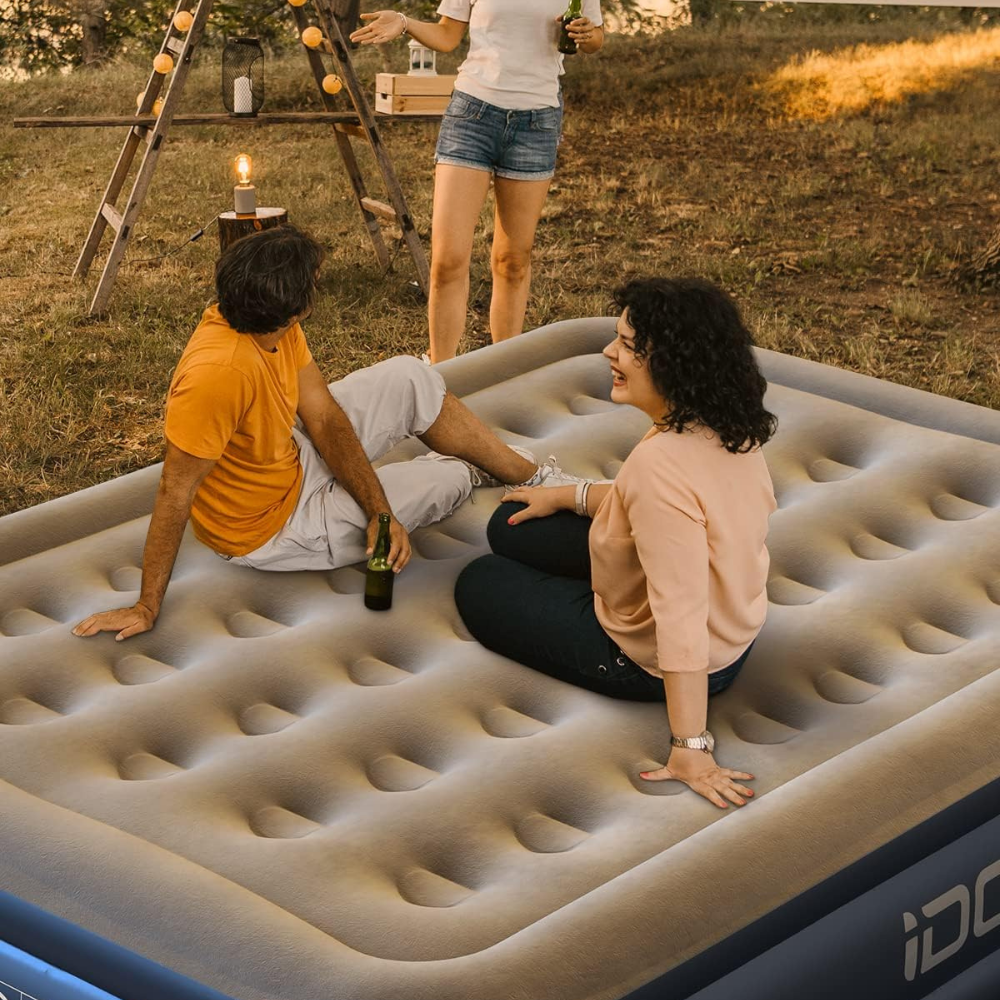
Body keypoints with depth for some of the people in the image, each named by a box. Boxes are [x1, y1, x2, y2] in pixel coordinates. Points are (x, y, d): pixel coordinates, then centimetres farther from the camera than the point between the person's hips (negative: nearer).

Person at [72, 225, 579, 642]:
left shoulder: (276, 325, -14)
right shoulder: (218, 372, -40)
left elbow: (325, 417, -8)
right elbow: (175, 494, -34)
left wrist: (379, 512, -17)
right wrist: (147, 607, -29)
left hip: (294, 458, 7)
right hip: (269, 529, -7)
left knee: (408, 379, 6)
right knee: (451, 478, 2)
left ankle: (531, 474, 27)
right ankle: (476, 470, 41)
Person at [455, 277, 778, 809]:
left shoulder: (662, 462, -38)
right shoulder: (728, 429, -9)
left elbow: (681, 619, -38)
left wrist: (690, 749, -34)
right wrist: (569, 496, 19)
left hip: (645, 659, -9)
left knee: (478, 585, 16)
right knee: (512, 527, 20)